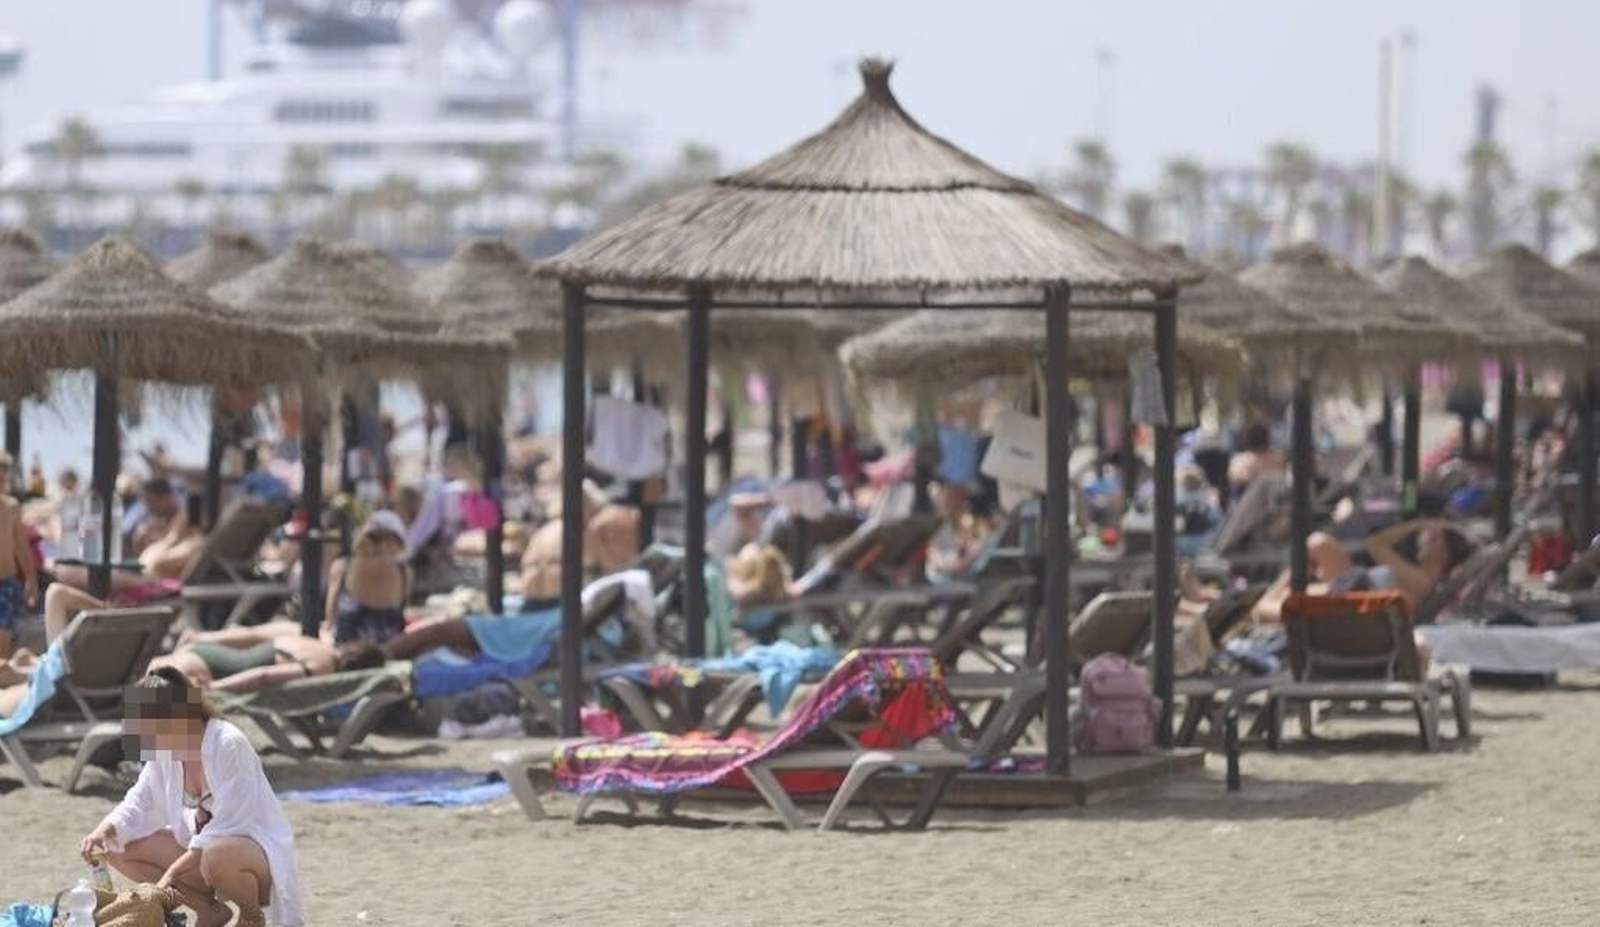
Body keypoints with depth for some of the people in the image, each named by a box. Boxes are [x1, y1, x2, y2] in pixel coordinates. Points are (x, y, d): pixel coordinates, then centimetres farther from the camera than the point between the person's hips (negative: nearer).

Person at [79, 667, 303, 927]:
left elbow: (224, 828, -27)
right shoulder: (163, 750, -3)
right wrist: (104, 831, -19)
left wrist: (172, 873, -27)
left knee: (218, 858, -42)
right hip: (201, 847, 8)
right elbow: (138, 804, 3)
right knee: (119, 849, -4)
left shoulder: (229, 745, -25)